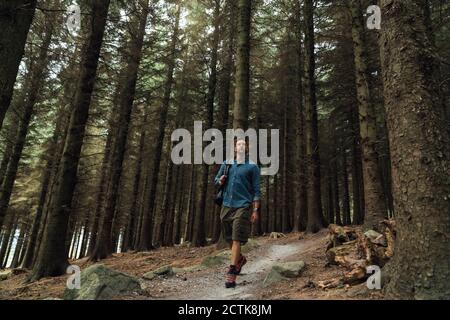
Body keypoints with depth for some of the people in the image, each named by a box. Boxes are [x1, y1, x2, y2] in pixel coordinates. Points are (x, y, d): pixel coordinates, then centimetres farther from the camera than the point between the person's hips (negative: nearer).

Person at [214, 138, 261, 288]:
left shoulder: (252, 166, 1)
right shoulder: (226, 164, 12)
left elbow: (256, 190, -1)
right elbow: (216, 180, 21)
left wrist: (255, 210, -8)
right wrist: (220, 181, -4)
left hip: (243, 206, -4)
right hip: (227, 205, 5)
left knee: (236, 239, -9)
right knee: (229, 238, 13)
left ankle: (231, 274, -4)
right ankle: (240, 258, 39)